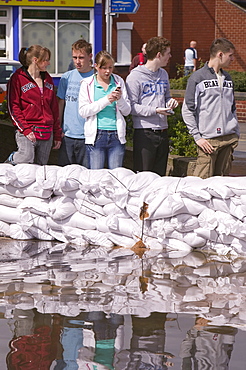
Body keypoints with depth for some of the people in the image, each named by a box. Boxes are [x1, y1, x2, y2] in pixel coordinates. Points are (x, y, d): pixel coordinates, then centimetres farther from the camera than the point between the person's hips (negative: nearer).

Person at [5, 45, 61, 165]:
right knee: (27, 158, -22)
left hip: (47, 133, 6)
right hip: (27, 132, -6)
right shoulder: (18, 78, -1)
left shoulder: (47, 79, 18)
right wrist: (25, 129, -14)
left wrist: (57, 134, 17)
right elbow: (13, 107, -5)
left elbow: (54, 108, 21)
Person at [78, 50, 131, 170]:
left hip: (116, 134, 2)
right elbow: (83, 111, -7)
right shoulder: (87, 84, 4)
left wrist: (120, 99, -10)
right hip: (96, 135, -2)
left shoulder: (118, 82, 10)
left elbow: (127, 111, 11)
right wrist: (105, 100, -14)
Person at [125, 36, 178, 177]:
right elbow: (131, 106, -12)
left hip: (162, 132, 7)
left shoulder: (163, 74, 16)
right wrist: (155, 110, -20)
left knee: (160, 175, 10)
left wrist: (170, 102, 5)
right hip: (144, 133, -7)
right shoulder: (135, 76, -7)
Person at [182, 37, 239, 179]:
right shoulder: (198, 78, -3)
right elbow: (187, 110, -5)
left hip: (229, 139, 6)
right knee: (203, 181, -10)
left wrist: (236, 133, 15)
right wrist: (197, 137, -10)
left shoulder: (227, 78, 16)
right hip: (208, 140, -6)